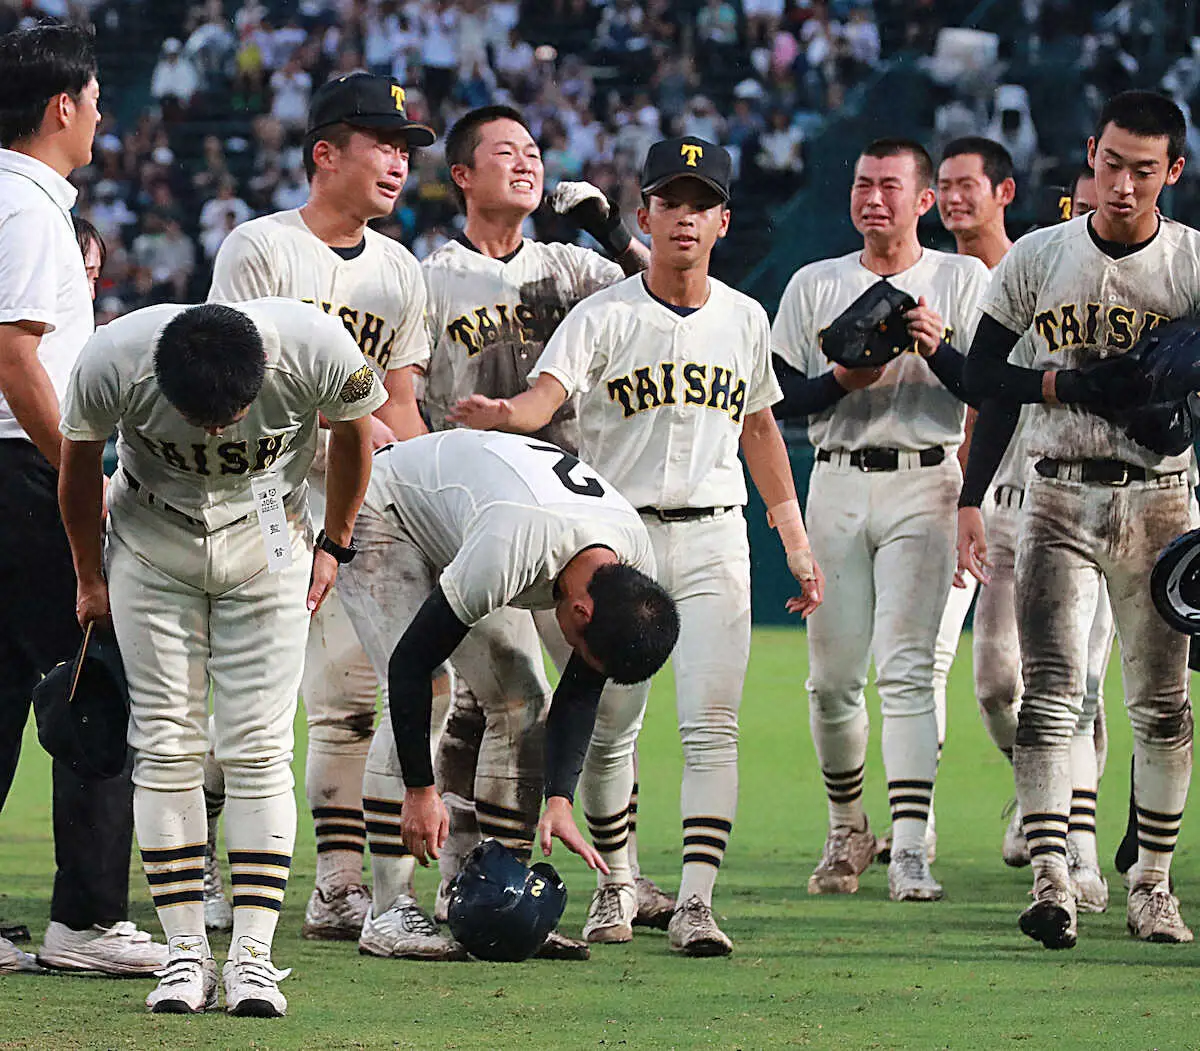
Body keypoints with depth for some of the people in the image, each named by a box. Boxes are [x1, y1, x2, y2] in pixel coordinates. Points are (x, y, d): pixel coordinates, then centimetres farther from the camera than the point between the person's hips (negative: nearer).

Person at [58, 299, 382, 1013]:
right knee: (167, 746, -4)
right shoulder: (111, 364, -30)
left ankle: (253, 956, -6)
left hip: (266, 542, 0)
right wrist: (91, 578, 6)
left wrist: (335, 544, 5)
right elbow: (79, 469, -7)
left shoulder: (317, 349, -30)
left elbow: (354, 433, -5)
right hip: (151, 546, 0)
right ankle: (187, 953, 0)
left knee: (259, 751, -7)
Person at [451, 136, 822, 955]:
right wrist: (503, 415, -42)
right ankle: (616, 883, 22)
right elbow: (546, 397, -18)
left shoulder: (745, 319, 9)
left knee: (711, 726, -10)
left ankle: (696, 902, -12)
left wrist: (796, 540, 18)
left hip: (714, 540, 2)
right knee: (607, 726, 4)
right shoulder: (603, 317, -3)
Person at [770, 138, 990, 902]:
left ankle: (911, 848, -18)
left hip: (924, 483, -3)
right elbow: (781, 399, 7)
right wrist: (843, 378, -11)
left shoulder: (964, 281, 6)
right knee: (832, 674, 3)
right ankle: (848, 829, 21)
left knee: (906, 667, -13)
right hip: (838, 486, 3)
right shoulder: (814, 286, 12)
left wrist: (937, 348, -20)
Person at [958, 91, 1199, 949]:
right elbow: (981, 372, 9)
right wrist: (1062, 383, -4)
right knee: (1051, 692, -10)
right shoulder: (1038, 258, 2)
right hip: (1058, 497, 0)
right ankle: (1051, 880, -17)